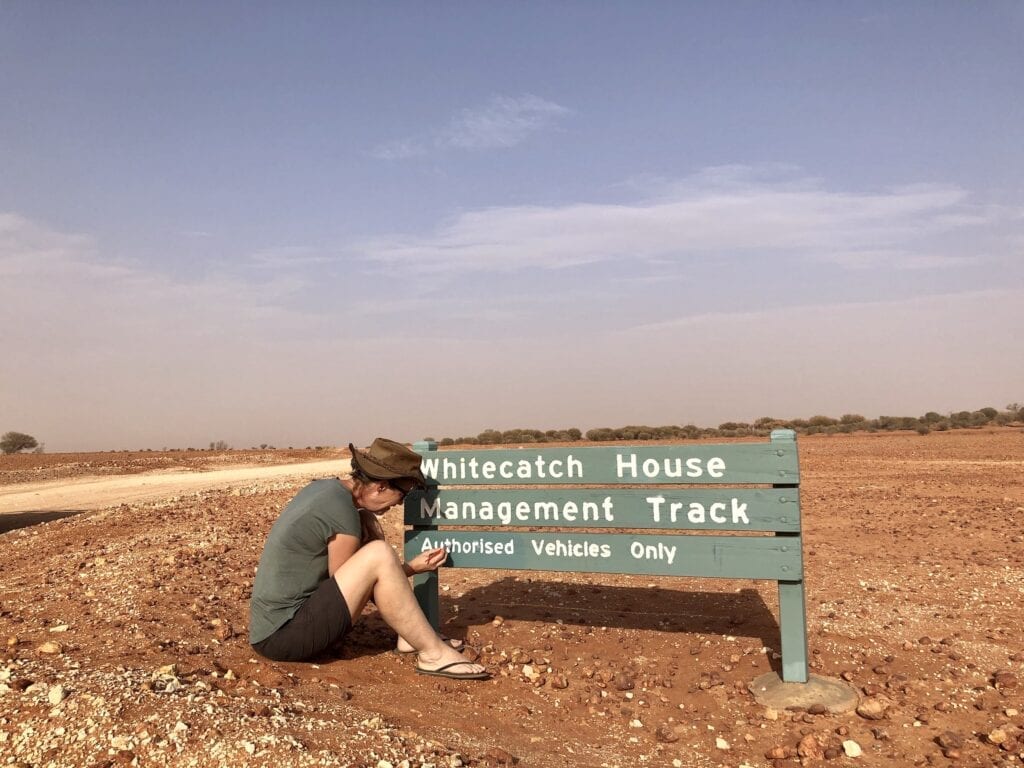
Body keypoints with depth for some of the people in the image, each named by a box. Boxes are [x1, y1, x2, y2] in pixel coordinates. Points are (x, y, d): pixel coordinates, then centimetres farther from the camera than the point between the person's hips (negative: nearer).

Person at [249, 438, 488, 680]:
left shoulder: (324, 487, 6)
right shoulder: (342, 512, -21)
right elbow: (344, 581, -11)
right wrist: (411, 569, -3)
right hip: (281, 637, -10)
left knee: (368, 525, 7)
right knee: (379, 554, -24)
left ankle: (411, 636, 7)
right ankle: (433, 653, -12)